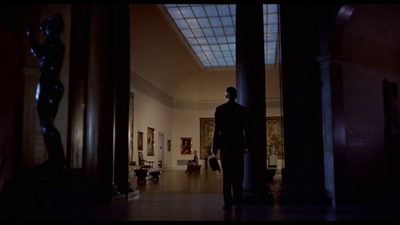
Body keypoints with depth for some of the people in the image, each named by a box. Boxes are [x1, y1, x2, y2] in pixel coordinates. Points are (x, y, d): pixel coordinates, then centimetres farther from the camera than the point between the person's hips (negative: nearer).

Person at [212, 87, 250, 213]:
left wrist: (214, 147, 2)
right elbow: (246, 130, 4)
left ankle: (228, 203, 8)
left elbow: (217, 130, -3)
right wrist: (246, 146, 12)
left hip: (225, 146, 0)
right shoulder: (243, 110, 2)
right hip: (238, 146, 0)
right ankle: (238, 203, -3)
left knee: (226, 175, 7)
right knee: (238, 176, 3)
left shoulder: (220, 109, -1)